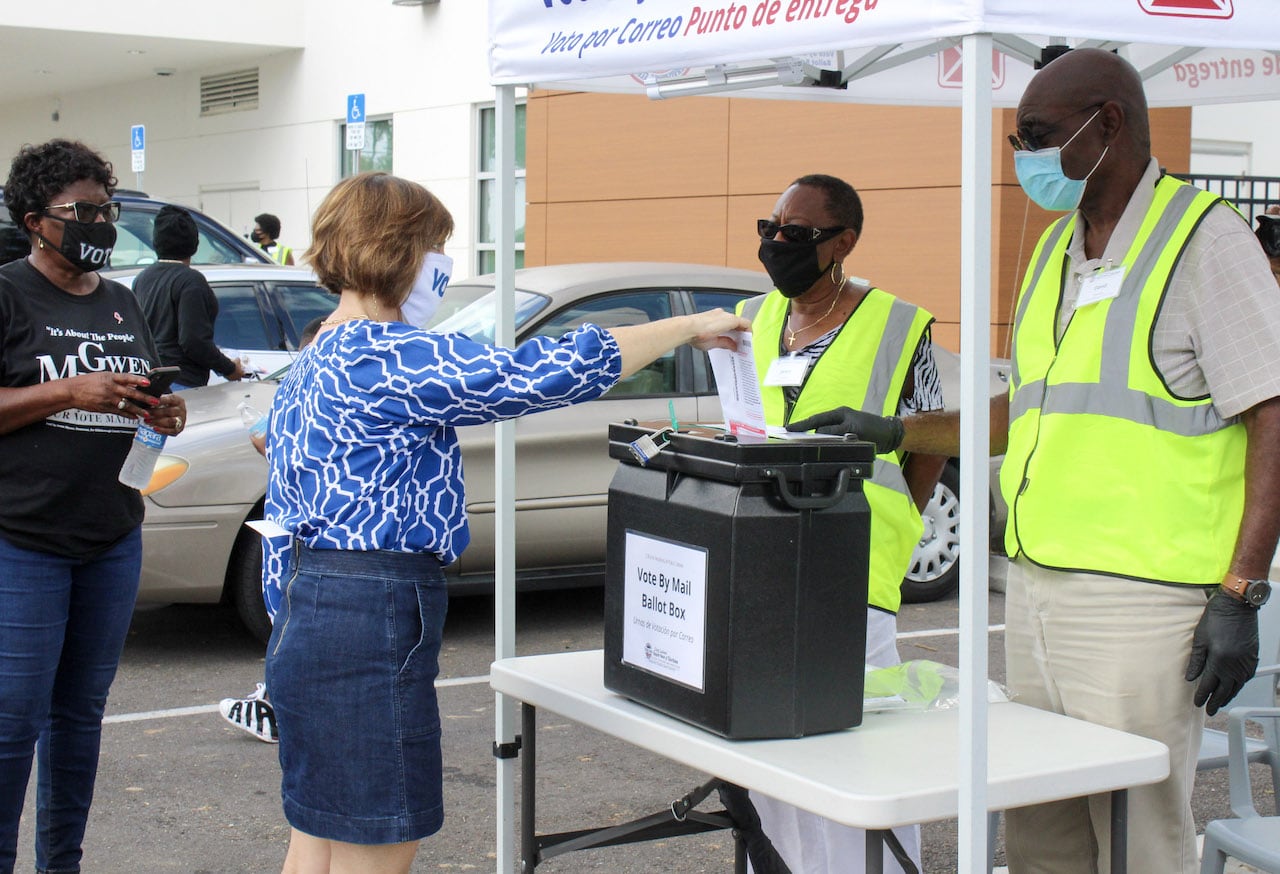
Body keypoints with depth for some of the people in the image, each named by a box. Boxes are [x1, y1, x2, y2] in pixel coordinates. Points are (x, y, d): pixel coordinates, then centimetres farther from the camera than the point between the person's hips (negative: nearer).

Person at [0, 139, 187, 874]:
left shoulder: (123, 304, 16)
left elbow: (148, 397, 25)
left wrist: (166, 415, 3)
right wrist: (68, 392, -19)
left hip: (114, 541, 6)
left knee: (82, 711, 11)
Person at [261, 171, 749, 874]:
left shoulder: (306, 369, 15)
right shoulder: (386, 358, -16)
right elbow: (551, 372, -21)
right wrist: (688, 327, -10)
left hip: (306, 624, 11)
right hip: (373, 633, -11)